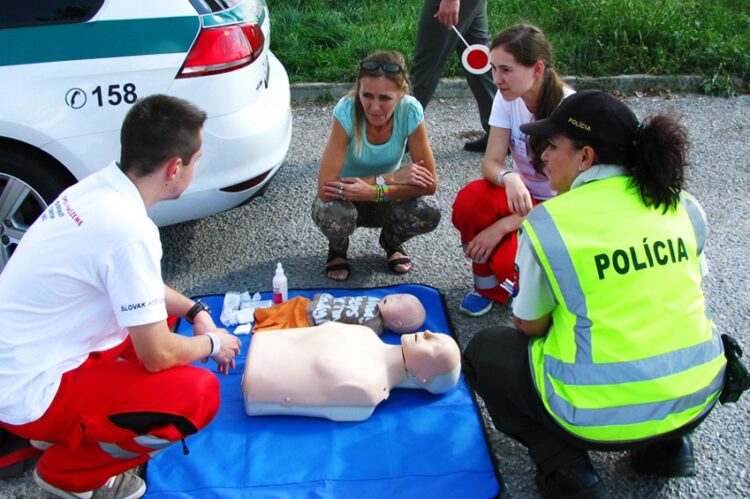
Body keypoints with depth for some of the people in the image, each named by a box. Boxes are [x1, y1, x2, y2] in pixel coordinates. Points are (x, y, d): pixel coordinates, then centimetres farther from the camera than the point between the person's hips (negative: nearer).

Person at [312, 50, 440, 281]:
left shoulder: (410, 111, -24)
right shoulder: (346, 111, -30)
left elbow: (429, 183, -22)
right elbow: (325, 187, -34)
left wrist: (375, 192, -35)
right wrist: (389, 178, -32)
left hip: (387, 199, 2)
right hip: (347, 198, -2)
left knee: (428, 213, -28)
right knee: (333, 214, -36)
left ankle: (392, 241, 9)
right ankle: (338, 249, 4)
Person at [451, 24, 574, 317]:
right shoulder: (507, 99, -9)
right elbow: (491, 163, -13)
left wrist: (502, 227, -26)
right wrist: (509, 178, -39)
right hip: (523, 197, 5)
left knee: (510, 264, -31)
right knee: (470, 200, -28)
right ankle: (487, 285, -4)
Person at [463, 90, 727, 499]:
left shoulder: (548, 221, -13)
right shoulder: (683, 205, 1)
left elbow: (529, 326, -3)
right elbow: (669, 297, 13)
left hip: (603, 416, -5)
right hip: (698, 398, 6)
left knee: (482, 351, 17)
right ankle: (667, 445, 21)